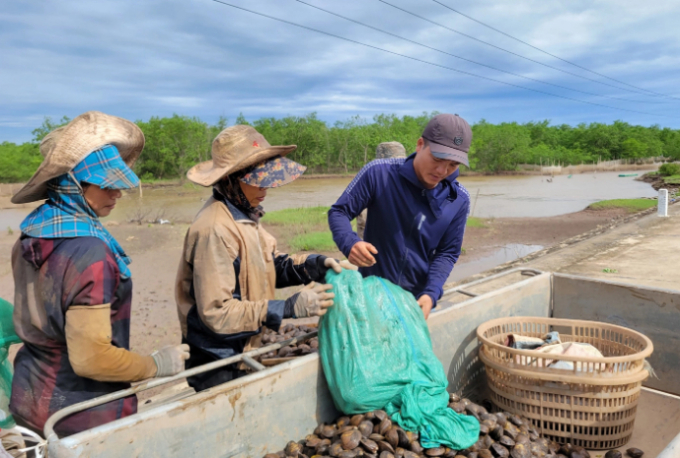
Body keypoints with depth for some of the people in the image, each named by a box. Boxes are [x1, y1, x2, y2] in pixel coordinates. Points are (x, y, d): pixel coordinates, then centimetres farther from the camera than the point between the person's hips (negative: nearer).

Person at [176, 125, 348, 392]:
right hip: (217, 364, -8)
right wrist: (289, 308, -27)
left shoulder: (244, 213, 2)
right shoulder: (215, 230, -26)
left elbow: (270, 266, 9)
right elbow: (216, 312, -26)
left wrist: (312, 265, -9)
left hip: (239, 353, 8)